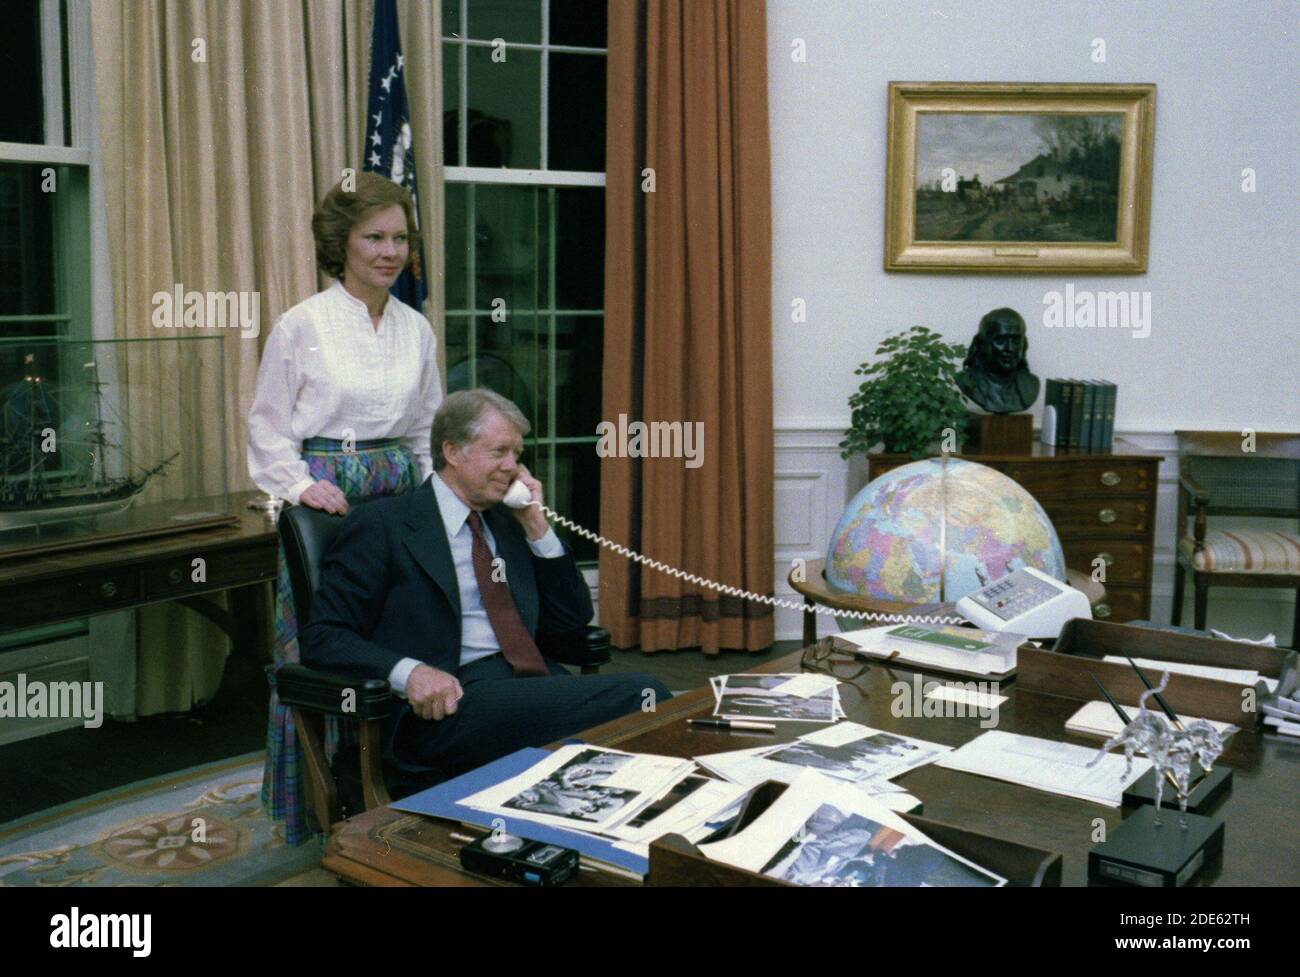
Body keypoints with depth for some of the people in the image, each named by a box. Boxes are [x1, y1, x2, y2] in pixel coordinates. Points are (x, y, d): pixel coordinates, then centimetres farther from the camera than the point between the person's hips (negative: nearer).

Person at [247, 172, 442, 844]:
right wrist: (303, 485, -15)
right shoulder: (301, 326, -4)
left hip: (400, 497, 4)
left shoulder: (417, 329, 10)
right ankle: (316, 813, 13)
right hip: (326, 501, -4)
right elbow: (268, 430, -1)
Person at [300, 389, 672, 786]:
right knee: (638, 695, -27)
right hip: (453, 704, -6)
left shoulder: (506, 522, 22)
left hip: (534, 686, 7)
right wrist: (407, 671, -21)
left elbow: (573, 620, 21)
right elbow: (323, 637, -3)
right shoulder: (381, 525, 3)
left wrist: (536, 526, 11)